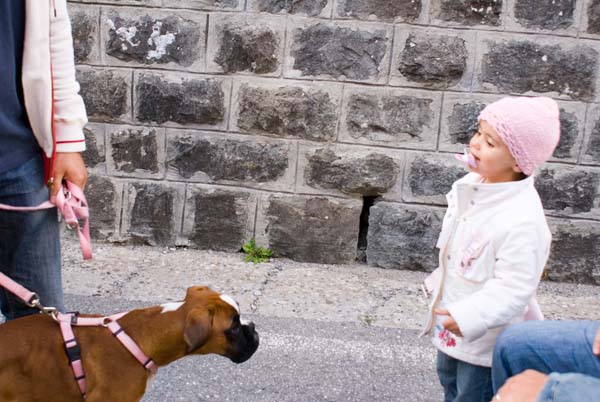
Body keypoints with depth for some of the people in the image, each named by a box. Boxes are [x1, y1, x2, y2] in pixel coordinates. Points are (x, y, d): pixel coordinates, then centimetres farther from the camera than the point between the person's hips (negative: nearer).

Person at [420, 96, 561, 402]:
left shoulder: (522, 222, -35)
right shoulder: (474, 185, -8)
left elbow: (514, 290, -31)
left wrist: (468, 317, -37)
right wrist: (440, 281, 20)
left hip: (485, 337, -8)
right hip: (452, 322, 8)